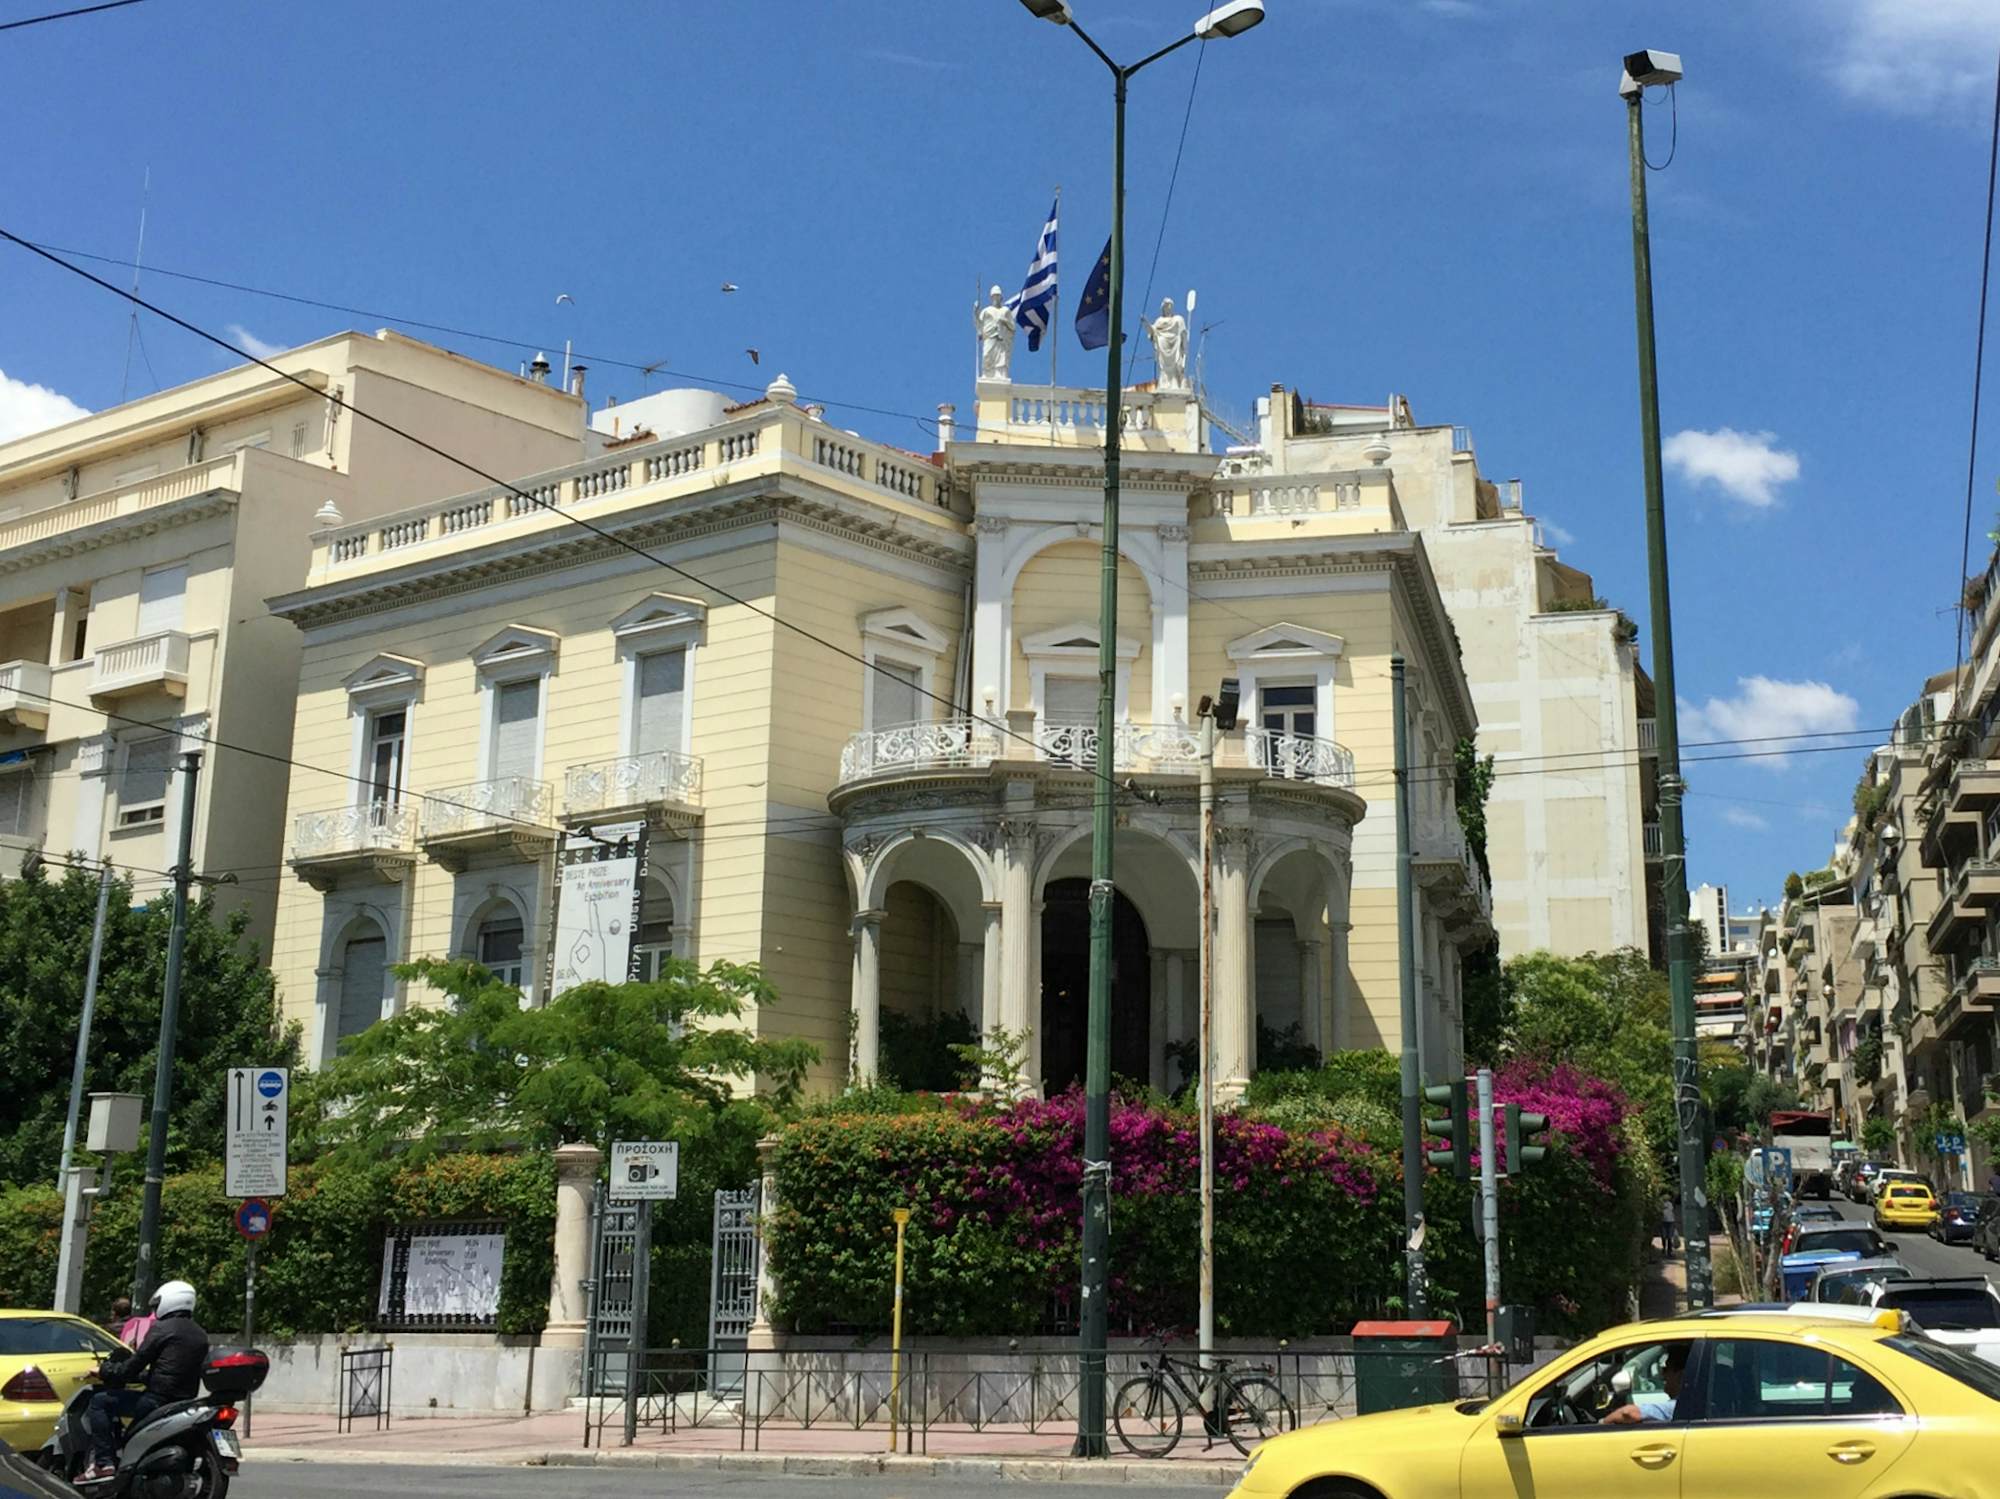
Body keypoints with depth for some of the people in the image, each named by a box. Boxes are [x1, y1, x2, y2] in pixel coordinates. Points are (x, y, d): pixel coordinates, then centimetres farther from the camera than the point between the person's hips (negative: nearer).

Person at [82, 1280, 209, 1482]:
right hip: (186, 1402, 8)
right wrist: (145, 1376, 31)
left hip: (158, 1400, -8)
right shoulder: (200, 1335, 16)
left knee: (100, 1401, 0)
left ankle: (104, 1463, -8)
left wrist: (107, 1370, 9)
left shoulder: (162, 1328, -7)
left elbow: (135, 1365, -8)